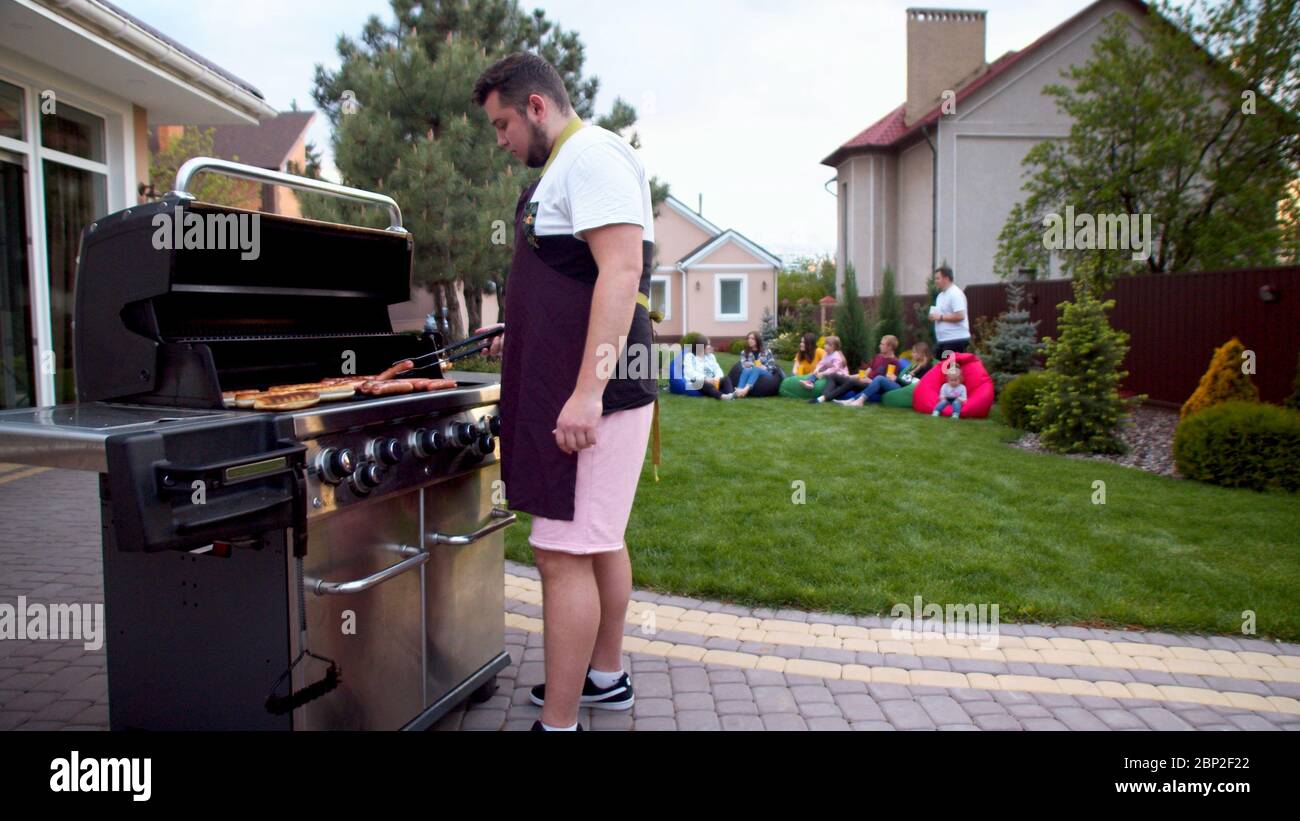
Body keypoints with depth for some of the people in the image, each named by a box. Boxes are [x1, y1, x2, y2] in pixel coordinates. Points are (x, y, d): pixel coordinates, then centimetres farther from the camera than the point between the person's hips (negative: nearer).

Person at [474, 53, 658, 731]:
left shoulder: (591, 154, -10)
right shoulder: (568, 166, 21)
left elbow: (620, 272, -22)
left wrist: (587, 390, -27)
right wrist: (524, 342, 24)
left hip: (591, 395, -11)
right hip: (584, 389, 11)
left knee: (565, 551, -8)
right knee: (598, 541, 17)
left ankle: (558, 722, 1)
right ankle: (605, 677, 31)